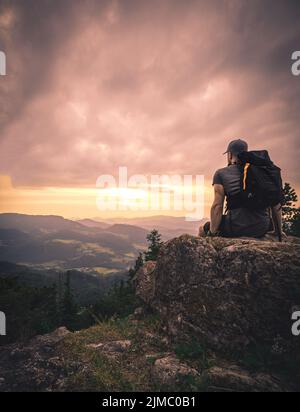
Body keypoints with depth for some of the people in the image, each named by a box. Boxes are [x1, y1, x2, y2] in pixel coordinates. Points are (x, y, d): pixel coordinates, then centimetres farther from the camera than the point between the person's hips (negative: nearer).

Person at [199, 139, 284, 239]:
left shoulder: (221, 173, 1)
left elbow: (217, 206, -9)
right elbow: (276, 204, 10)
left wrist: (212, 233, -6)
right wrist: (279, 231, 20)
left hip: (237, 228, -3)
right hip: (262, 229, 4)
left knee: (203, 229, 19)